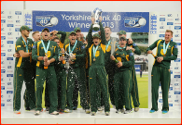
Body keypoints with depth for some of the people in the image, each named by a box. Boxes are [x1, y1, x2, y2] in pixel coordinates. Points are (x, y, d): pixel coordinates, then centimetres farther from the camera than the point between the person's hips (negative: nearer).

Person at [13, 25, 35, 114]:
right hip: (20, 67, -6)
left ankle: (32, 106, 16)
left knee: (31, 87, 8)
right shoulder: (19, 41, -8)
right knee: (18, 87, -2)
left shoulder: (30, 41, 13)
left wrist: (25, 53, -7)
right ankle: (16, 108, 5)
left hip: (28, 67, 6)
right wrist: (30, 53, -5)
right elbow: (22, 54, -17)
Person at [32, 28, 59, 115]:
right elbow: (34, 56, 0)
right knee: (39, 87, -6)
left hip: (51, 68, 1)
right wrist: (42, 58, -16)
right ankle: (38, 108, 6)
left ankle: (53, 109, 5)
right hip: (40, 68, -1)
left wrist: (49, 61, -12)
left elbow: (56, 55, 5)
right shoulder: (37, 44, 10)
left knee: (53, 87, -1)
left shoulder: (54, 44, 14)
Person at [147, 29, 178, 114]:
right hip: (156, 67, 2)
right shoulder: (158, 42, 13)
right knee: (154, 87, -1)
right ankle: (154, 107, 8)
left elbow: (175, 56, -4)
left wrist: (163, 58, -12)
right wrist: (149, 51, -4)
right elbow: (149, 48, 20)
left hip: (165, 68, -2)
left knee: (165, 89, 2)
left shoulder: (173, 45, 6)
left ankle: (165, 108, 13)